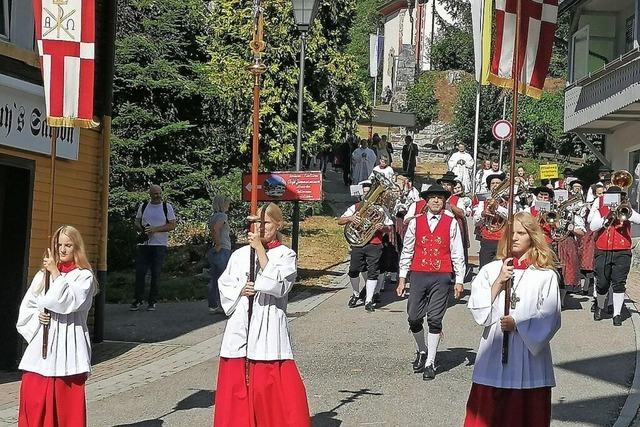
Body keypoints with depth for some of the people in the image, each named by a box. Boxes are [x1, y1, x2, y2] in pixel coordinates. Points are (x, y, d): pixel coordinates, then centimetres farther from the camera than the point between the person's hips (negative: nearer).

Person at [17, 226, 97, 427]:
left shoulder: (84, 276, 1)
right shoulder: (43, 274, 13)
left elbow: (69, 302, -15)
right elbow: (26, 308, 14)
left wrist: (55, 273, -10)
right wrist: (37, 315, -7)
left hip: (69, 347, -3)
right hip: (41, 344, 3)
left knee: (69, 403, -2)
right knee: (33, 399, -2)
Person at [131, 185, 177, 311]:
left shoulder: (167, 207, 3)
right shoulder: (143, 206, 11)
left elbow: (172, 225, -3)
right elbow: (137, 222, 18)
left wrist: (155, 229, -14)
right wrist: (141, 229, -6)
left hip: (160, 245, -2)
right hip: (144, 244, 2)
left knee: (156, 274, 0)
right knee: (140, 272, -2)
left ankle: (152, 302, 8)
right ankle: (138, 301, 7)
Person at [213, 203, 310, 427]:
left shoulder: (286, 255, 1)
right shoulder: (240, 255, 11)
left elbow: (276, 285, -14)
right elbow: (224, 285, 13)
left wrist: (260, 249, -14)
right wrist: (240, 290, -8)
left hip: (269, 326, -3)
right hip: (240, 325, 4)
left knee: (274, 384, -8)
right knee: (236, 382, 3)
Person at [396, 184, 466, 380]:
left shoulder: (451, 223, 3)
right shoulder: (415, 223, 6)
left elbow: (457, 253, 4)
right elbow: (406, 252, 10)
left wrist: (459, 280, 0)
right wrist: (402, 279, 8)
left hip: (441, 277, -2)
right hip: (419, 275, 2)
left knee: (435, 320, -2)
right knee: (414, 318, 1)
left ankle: (430, 363, 5)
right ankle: (422, 352, 27)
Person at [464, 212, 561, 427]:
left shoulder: (546, 275, 0)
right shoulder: (491, 270, 8)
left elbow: (550, 317, -6)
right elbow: (478, 311, 1)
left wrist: (517, 323, -15)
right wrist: (499, 282, -8)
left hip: (529, 354, -2)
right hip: (494, 356, 2)